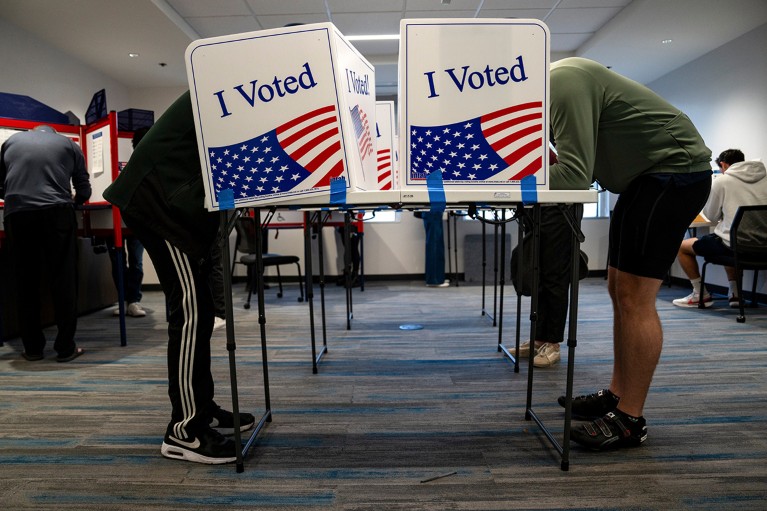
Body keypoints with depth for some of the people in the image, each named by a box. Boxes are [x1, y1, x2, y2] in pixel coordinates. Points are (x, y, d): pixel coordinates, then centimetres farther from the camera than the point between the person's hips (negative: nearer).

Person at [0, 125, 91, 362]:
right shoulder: (69, 144, 17)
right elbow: (84, 191, 16)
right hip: (56, 213, -2)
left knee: (26, 283, 9)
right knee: (63, 281, 2)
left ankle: (32, 348, 14)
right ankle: (66, 347, 3)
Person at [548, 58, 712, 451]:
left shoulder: (563, 82, -20)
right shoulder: (549, 89, 11)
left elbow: (575, 174, -27)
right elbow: (578, 168, 10)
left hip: (675, 169, -10)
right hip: (647, 176, 10)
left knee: (635, 298, -12)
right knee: (621, 292, 8)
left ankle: (630, 419, -2)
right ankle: (617, 395, 18)